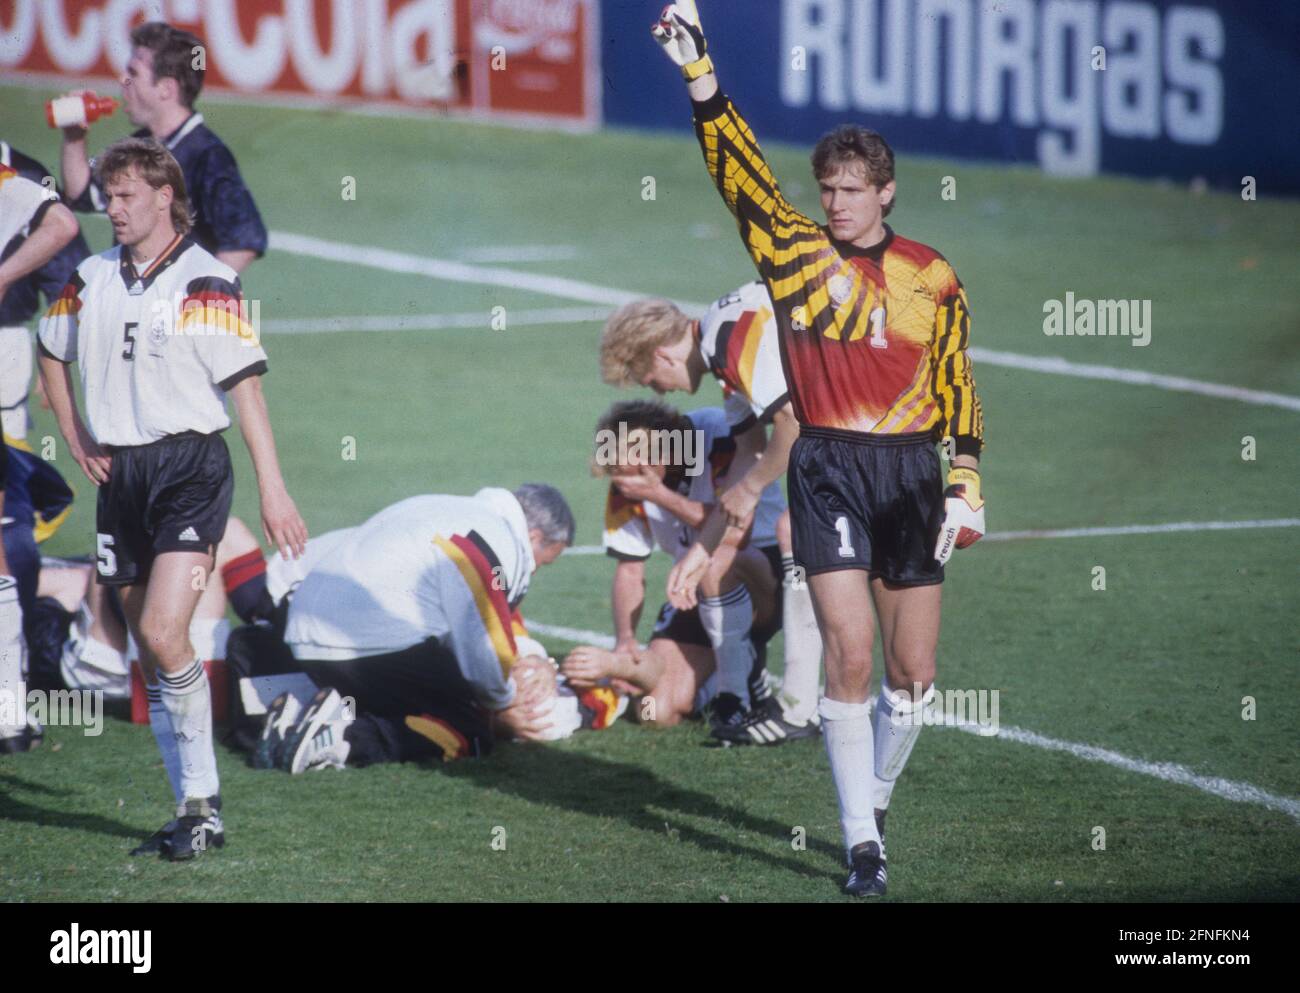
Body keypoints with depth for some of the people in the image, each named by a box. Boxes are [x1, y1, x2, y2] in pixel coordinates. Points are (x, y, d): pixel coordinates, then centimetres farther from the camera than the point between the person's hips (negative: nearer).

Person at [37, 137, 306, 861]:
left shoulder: (207, 283, -9)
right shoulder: (92, 280, 9)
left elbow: (246, 386, -11)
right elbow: (53, 353, 27)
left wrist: (273, 490, -16)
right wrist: (77, 438, 16)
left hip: (191, 468, -6)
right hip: (120, 472, 6)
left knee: (163, 633, -20)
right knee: (151, 657, 6)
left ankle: (202, 800, -9)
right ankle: (197, 809, 14)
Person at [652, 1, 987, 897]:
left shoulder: (934, 279, 5)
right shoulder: (796, 253, 2)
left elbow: (958, 386, 9)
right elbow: (739, 167, -7)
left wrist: (966, 485, 2)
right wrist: (699, 72, -17)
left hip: (909, 470, 2)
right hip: (827, 467, -2)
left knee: (914, 674, 5)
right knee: (849, 655, -12)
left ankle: (874, 796, 30)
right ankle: (864, 843, -9)